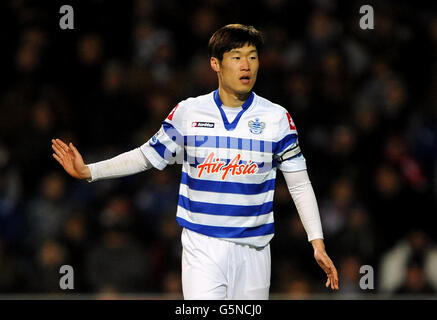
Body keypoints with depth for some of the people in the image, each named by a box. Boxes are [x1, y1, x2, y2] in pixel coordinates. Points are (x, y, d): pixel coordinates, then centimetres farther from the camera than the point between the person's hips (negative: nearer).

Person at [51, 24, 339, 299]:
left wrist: (318, 243, -2)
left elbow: (300, 185, 5)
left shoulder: (277, 118, 1)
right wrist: (88, 171, 5)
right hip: (201, 246, -1)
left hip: (253, 249, 1)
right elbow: (147, 156, 13)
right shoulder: (188, 112, 2)